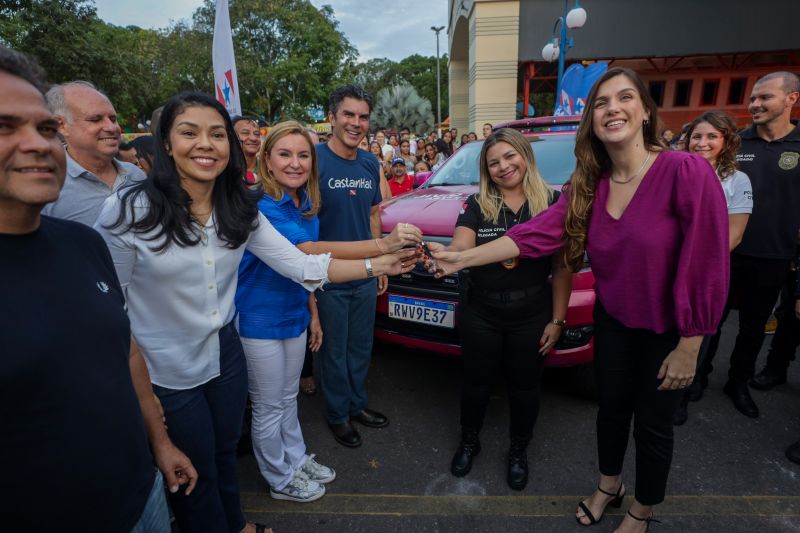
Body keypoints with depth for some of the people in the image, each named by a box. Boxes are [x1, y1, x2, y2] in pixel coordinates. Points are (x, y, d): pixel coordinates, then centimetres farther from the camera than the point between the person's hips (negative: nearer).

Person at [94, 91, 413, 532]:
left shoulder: (239, 210, -4)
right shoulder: (128, 211, -20)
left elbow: (299, 265, -8)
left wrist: (377, 265, -15)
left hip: (226, 355, 5)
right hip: (165, 373, -4)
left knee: (225, 451, 26)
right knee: (194, 474, 17)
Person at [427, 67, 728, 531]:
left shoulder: (686, 171, -24)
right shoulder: (588, 185, -6)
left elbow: (707, 266, -22)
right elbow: (535, 234, -14)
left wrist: (688, 347, -17)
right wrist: (462, 258, -20)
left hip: (668, 329, -4)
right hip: (613, 320, 5)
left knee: (652, 424, 15)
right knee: (611, 406, 21)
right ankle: (609, 486, 49)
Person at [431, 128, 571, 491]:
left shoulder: (553, 202, -4)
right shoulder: (477, 204, -2)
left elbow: (562, 266, -3)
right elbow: (461, 247, -18)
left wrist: (557, 319, -4)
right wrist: (445, 253, -41)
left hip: (532, 318, 0)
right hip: (480, 315, 1)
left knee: (524, 386, 16)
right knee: (477, 381, 15)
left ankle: (519, 451, 42)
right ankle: (468, 441, 43)